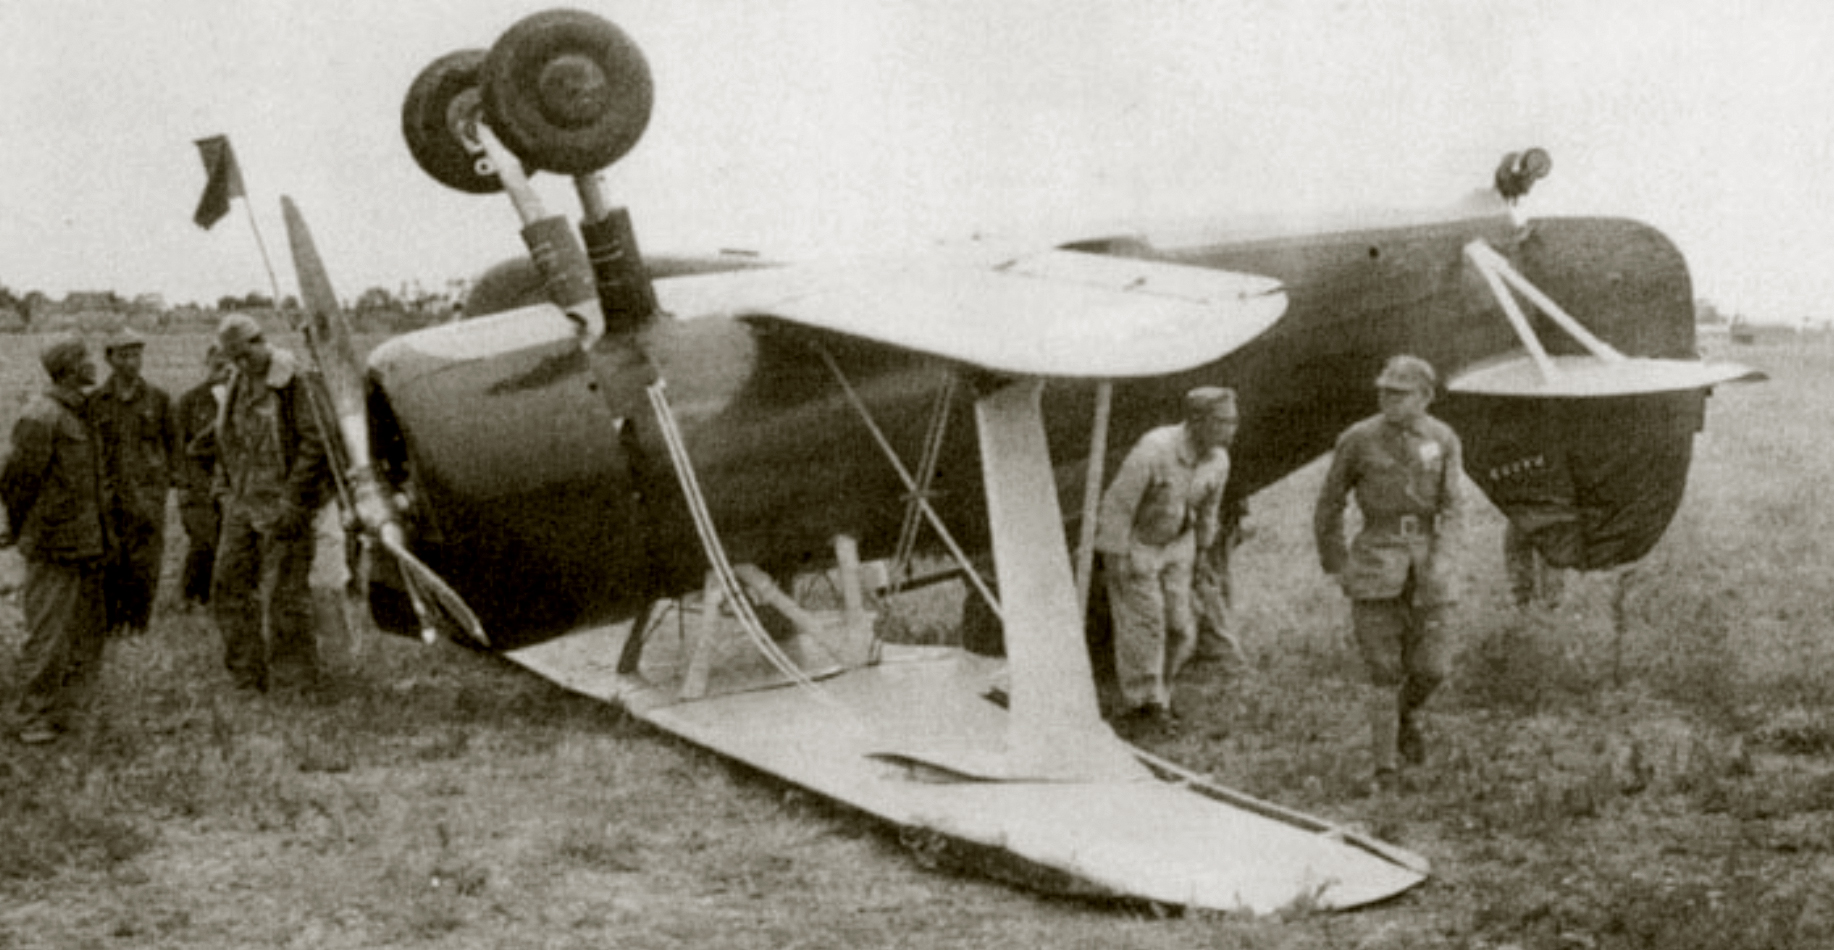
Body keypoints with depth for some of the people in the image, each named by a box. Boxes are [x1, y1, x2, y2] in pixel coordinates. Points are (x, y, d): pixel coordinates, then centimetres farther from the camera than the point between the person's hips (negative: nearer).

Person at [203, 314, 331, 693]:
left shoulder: (295, 381, -12)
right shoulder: (239, 383, 11)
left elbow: (316, 443, -16)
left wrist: (292, 500, -18)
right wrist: (225, 488, 15)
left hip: (282, 503, -8)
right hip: (244, 503, 8)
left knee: (285, 594, -5)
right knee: (229, 586, 8)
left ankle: (298, 683, 5)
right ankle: (248, 680, 17)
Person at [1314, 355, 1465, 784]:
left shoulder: (1443, 440, 3)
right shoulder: (1358, 439, -3)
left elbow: (1451, 507, -2)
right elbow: (1329, 505, 6)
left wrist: (1439, 560, -17)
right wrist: (1334, 567, 6)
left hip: (1426, 556, 2)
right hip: (1376, 557, -2)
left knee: (1431, 665, 0)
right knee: (1385, 666, -7)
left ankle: (1405, 713, 33)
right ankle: (1383, 765, 2)